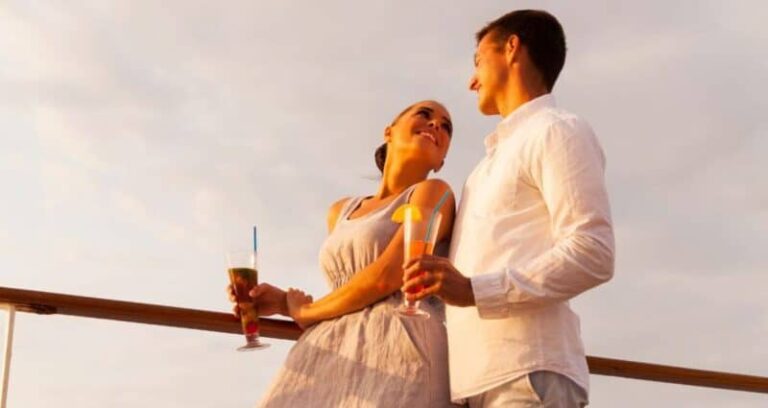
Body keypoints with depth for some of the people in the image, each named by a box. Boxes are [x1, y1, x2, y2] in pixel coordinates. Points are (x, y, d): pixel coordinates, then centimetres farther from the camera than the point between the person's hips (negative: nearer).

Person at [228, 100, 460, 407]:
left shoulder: (434, 192, 7)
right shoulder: (342, 213, 26)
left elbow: (386, 277, -7)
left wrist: (305, 313, 6)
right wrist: (285, 303, 14)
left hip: (400, 357, -6)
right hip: (333, 360, 6)